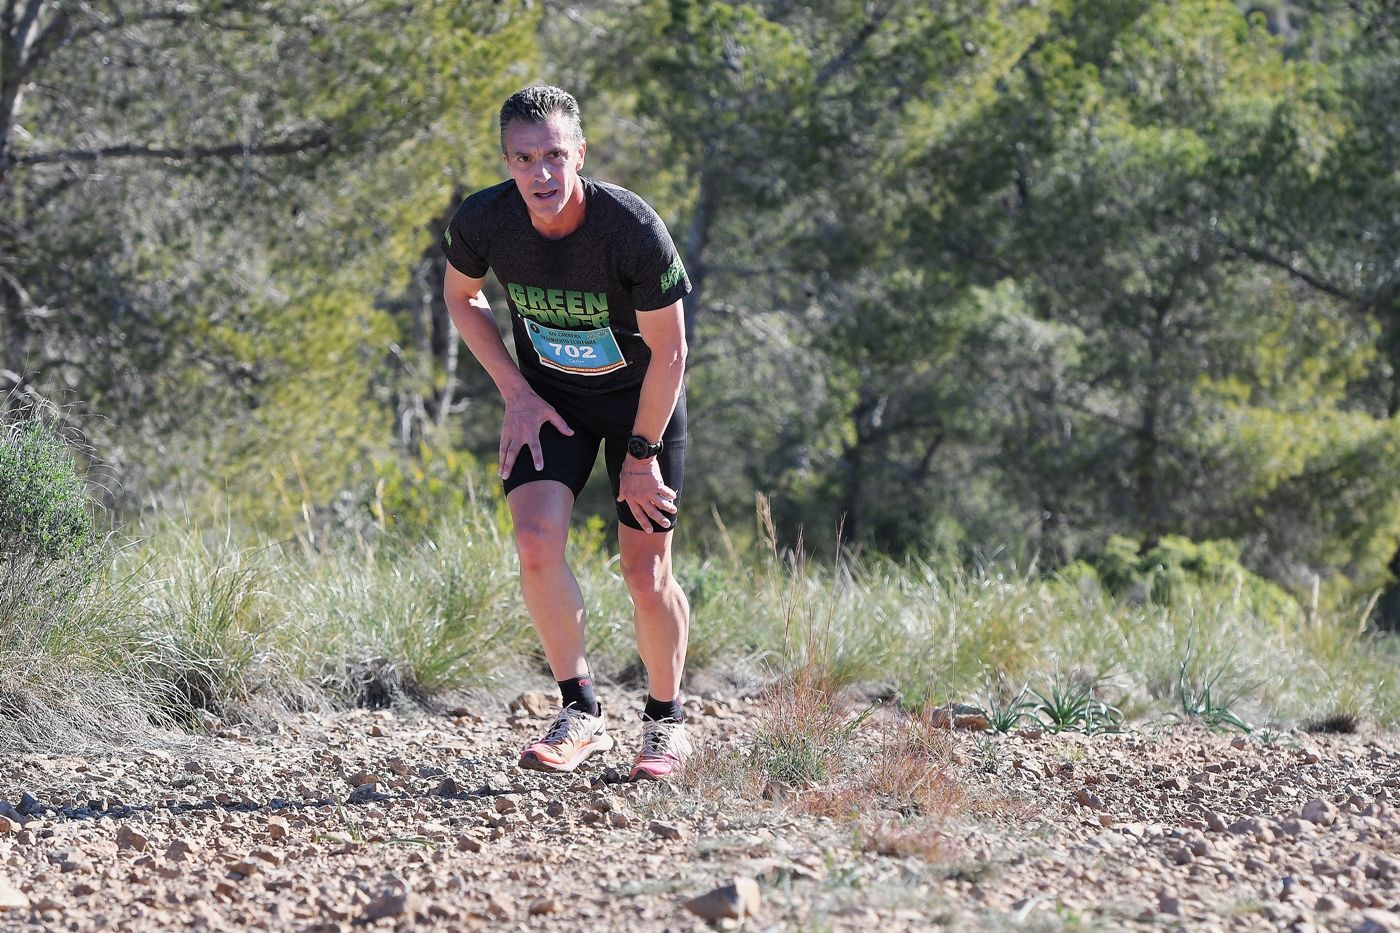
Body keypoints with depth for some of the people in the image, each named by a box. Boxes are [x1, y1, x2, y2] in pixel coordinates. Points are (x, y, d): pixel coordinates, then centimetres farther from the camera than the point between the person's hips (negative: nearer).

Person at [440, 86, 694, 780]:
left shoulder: (634, 229, -31)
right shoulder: (482, 221, -21)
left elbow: (668, 351, -18)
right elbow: (461, 297, 3)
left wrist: (641, 453, -12)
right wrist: (516, 392, -5)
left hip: (639, 396, -2)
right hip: (548, 395, 2)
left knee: (646, 575, -3)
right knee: (536, 542, -19)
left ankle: (665, 719, 22)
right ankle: (581, 714, -3)